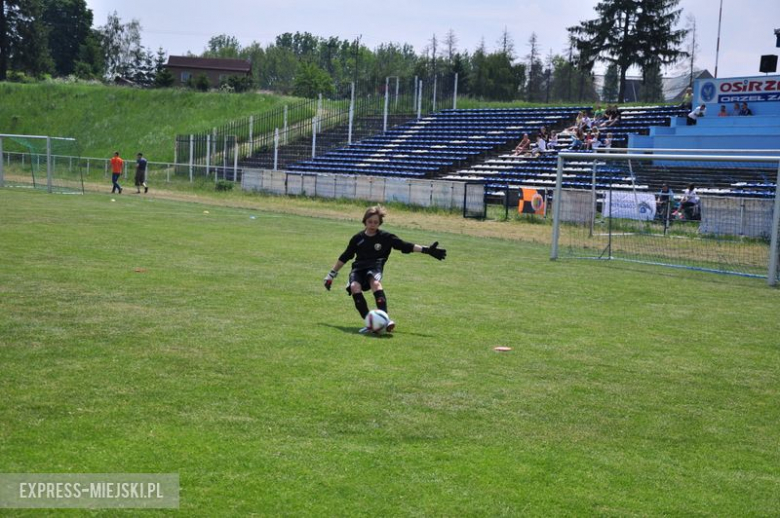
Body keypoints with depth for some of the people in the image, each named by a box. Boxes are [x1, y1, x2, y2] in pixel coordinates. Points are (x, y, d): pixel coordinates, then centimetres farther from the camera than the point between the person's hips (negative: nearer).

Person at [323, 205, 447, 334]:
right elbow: (344, 257, 21)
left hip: (375, 267, -2)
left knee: (375, 283, -37)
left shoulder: (386, 237, 7)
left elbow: (406, 246, 5)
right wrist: (331, 275, 23)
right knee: (354, 287, -31)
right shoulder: (358, 238, 12)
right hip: (358, 268, 2)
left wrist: (426, 250, -4)